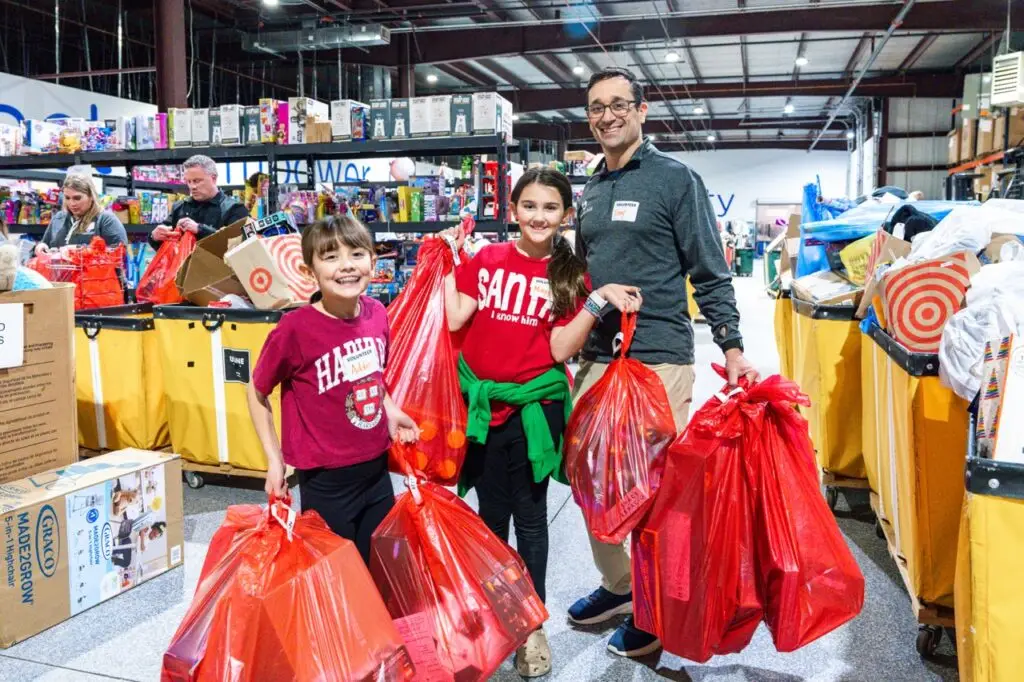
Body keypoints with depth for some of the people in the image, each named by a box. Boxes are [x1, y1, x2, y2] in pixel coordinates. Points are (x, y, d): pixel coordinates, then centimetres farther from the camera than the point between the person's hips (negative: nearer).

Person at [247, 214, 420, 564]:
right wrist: (274, 459, -6)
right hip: (326, 481, -5)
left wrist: (390, 410, 2)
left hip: (377, 469, 5)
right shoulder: (295, 328, -20)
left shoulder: (377, 313, -4)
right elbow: (257, 392, -6)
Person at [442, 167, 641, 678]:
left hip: (534, 407, -1)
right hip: (481, 403, 2)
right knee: (490, 513, 14)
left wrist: (599, 299, -17)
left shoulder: (569, 275, -1)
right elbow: (454, 319, -6)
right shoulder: (487, 259, 2)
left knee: (529, 517, 8)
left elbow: (561, 349, -9)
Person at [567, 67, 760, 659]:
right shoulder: (591, 190, 14)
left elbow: (711, 274, -6)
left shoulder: (675, 178, -4)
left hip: (658, 361, -6)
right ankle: (618, 585, 33)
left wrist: (733, 348, -15)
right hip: (595, 360, 7)